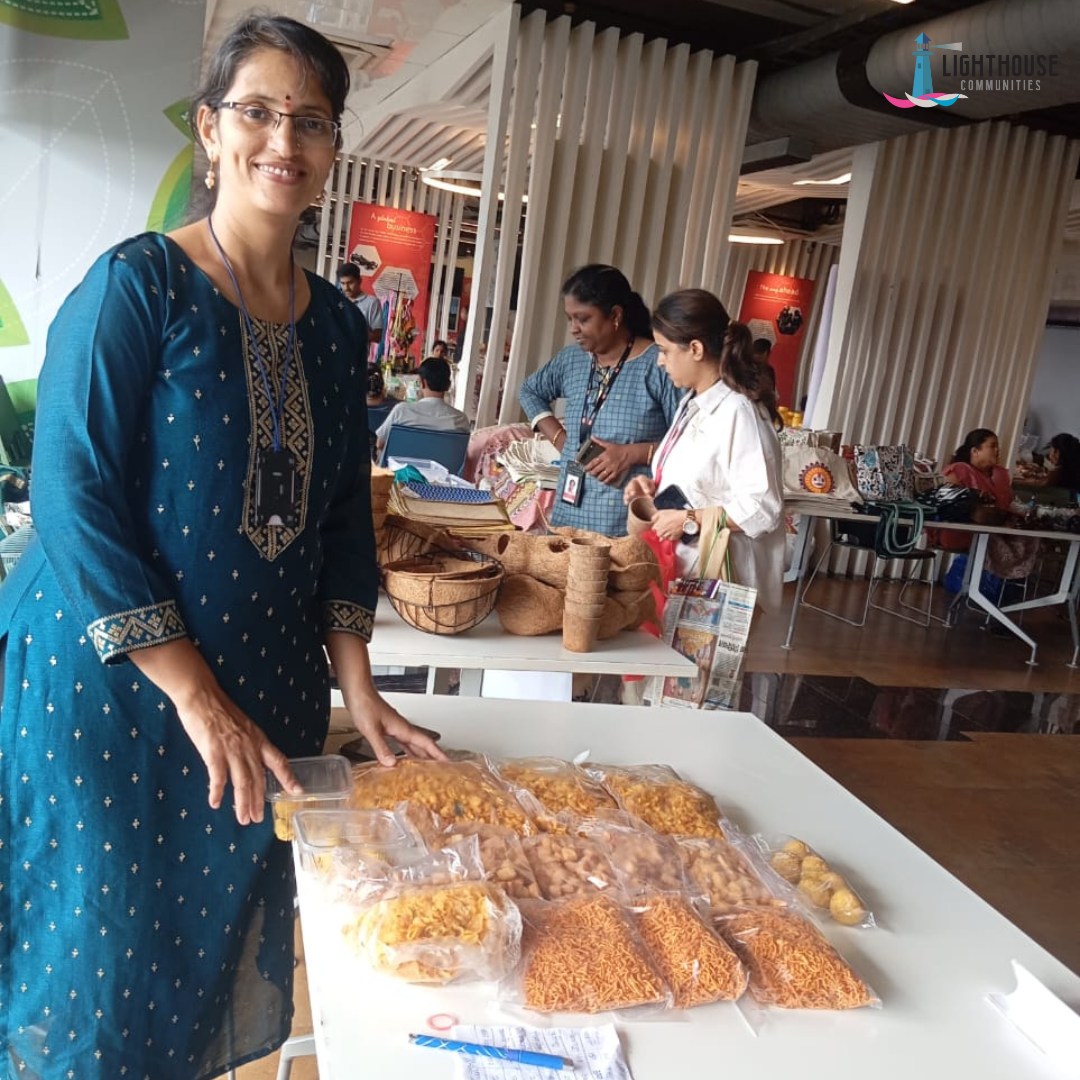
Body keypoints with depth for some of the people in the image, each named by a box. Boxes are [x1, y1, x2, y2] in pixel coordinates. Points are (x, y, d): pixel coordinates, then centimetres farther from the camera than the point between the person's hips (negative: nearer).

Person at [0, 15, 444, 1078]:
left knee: (229, 939, 17)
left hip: (269, 693, 5)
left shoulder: (334, 320, 6)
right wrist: (196, 696, -18)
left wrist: (354, 680, 2)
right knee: (107, 945, 8)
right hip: (114, 687, -5)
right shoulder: (136, 285, -11)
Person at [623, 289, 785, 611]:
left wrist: (688, 520, -19)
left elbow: (762, 510, -22)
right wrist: (654, 486, 6)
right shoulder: (692, 403, 10)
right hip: (675, 564, 8)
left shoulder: (738, 413, -18)